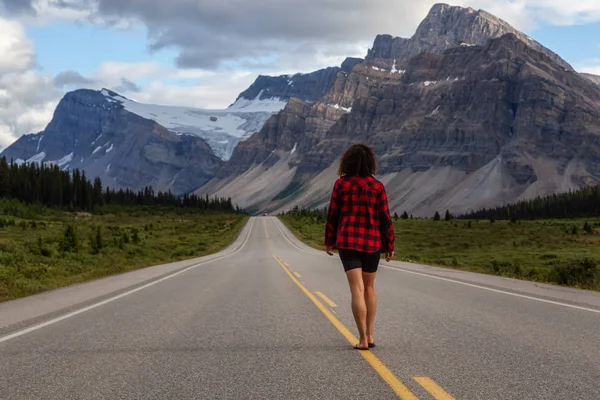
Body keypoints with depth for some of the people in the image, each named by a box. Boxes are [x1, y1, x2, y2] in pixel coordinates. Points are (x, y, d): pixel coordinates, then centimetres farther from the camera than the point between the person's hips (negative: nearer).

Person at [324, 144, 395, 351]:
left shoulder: (341, 184, -3)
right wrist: (389, 245, 5)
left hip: (347, 242, -1)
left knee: (357, 290, -5)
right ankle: (369, 335, 18)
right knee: (369, 287, 18)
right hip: (372, 243, 1)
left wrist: (329, 241, 11)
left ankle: (363, 339, -10)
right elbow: (385, 218, -3)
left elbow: (333, 215, 0)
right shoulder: (377, 186, -3)